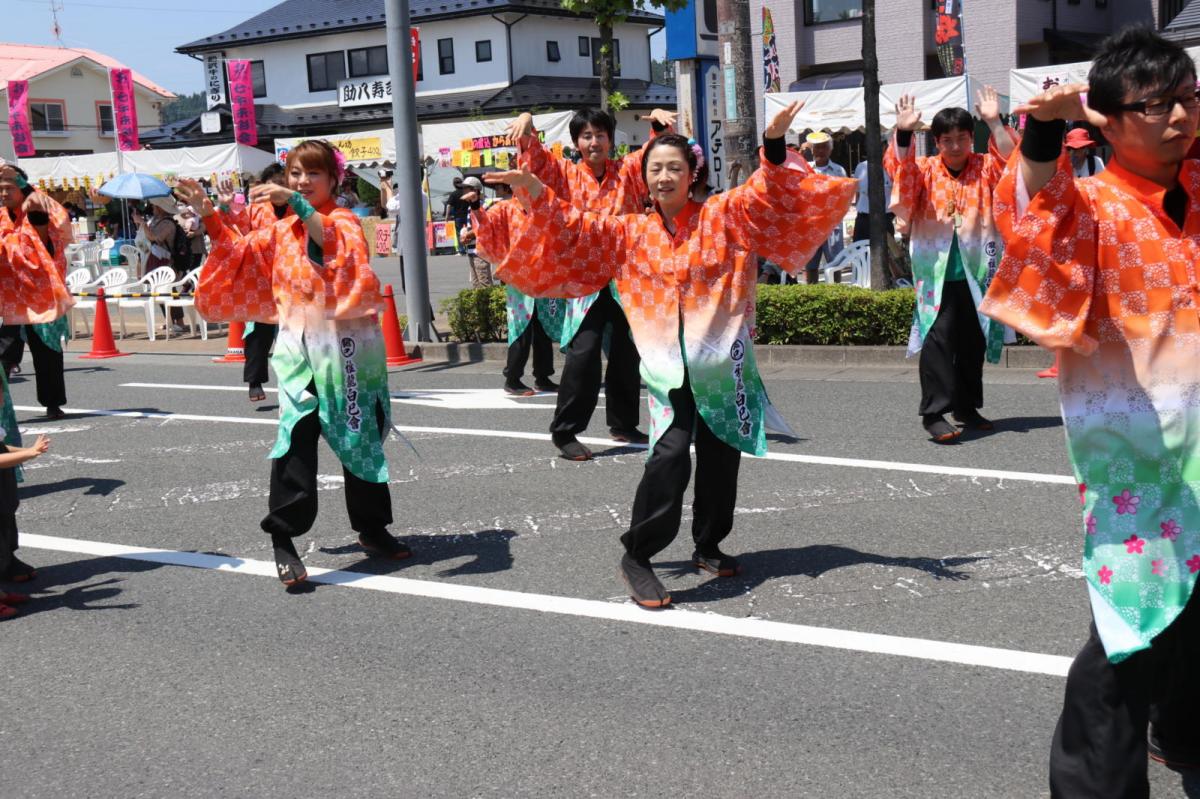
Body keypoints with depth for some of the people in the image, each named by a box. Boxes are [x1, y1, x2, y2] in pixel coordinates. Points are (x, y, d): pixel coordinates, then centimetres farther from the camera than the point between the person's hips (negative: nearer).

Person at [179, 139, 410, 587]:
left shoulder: (345, 220, -3)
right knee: (296, 438, -10)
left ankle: (372, 529, 25)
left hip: (346, 344, -2)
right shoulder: (280, 232, 13)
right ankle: (283, 539, -9)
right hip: (300, 348, 2)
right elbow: (239, 253, 21)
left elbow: (332, 238, -25)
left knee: (362, 437, 10)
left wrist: (295, 201, -34)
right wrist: (208, 215, 10)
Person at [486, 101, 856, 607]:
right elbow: (573, 231, 7)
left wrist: (774, 145, -23)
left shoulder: (723, 217, 2)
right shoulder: (630, 233, 8)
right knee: (670, 453, -18)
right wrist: (535, 192, -7)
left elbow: (770, 195, -6)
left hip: (723, 360, 1)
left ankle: (708, 547, 31)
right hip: (667, 365, -1)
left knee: (720, 458, 9)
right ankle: (636, 557, -6)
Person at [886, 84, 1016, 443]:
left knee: (973, 341, 12)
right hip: (936, 270, -3)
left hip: (975, 271, 3)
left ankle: (967, 407, 26)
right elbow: (900, 168, -14)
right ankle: (935, 412, -12)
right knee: (938, 336, -13)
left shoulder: (984, 169, 6)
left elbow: (1008, 160, -10)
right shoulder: (924, 171, 3)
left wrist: (994, 123, -22)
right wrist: (903, 133, -30)